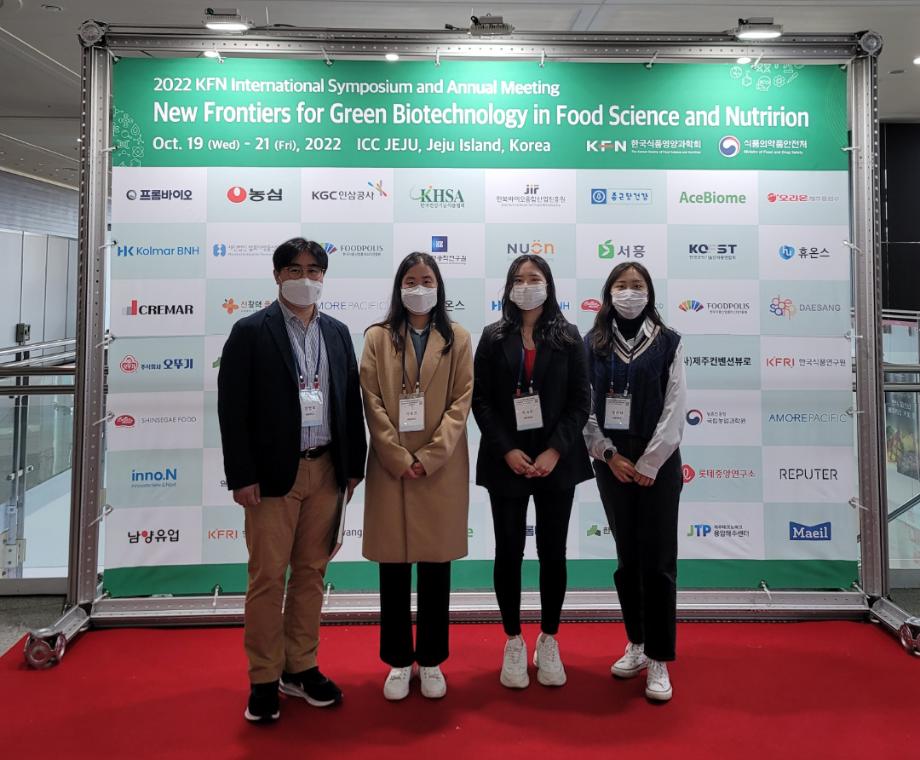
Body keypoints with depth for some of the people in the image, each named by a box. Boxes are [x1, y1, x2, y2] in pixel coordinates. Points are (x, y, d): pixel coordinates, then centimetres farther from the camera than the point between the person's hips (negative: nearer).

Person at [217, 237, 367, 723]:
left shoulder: (337, 333, 10)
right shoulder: (251, 331, -4)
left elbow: (351, 402, 10)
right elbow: (232, 408, -7)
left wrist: (354, 465, 7)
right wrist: (241, 476, -12)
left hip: (326, 471, 4)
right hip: (273, 473, -4)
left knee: (311, 572, 13)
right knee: (268, 578, 3)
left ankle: (300, 668, 27)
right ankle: (264, 679, 18)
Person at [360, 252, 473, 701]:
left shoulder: (457, 339, 6)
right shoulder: (377, 338, 5)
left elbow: (462, 401, -1)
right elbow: (373, 404, -2)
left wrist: (431, 457, -12)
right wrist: (400, 458, -12)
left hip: (442, 469, 0)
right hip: (390, 468, 0)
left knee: (435, 568, 8)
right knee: (394, 568, 6)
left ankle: (431, 661, 22)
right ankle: (398, 662, 21)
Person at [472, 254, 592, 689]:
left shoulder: (567, 337, 3)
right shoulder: (493, 338, 3)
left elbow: (580, 400, -1)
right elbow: (481, 401, -1)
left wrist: (555, 450, -12)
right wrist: (507, 450, -12)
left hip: (556, 461, 0)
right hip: (506, 462, 0)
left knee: (552, 552, 8)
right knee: (509, 552, 7)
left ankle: (548, 642, 24)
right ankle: (513, 643, 22)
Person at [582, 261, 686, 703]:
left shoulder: (668, 343, 0)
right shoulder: (593, 344, 4)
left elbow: (675, 409, -5)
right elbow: (583, 406, 1)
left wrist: (649, 463, -10)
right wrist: (609, 455, -7)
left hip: (656, 463, -2)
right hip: (611, 462, 2)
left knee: (657, 561, -1)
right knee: (627, 559, 12)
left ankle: (659, 660, 9)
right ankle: (637, 645, 26)